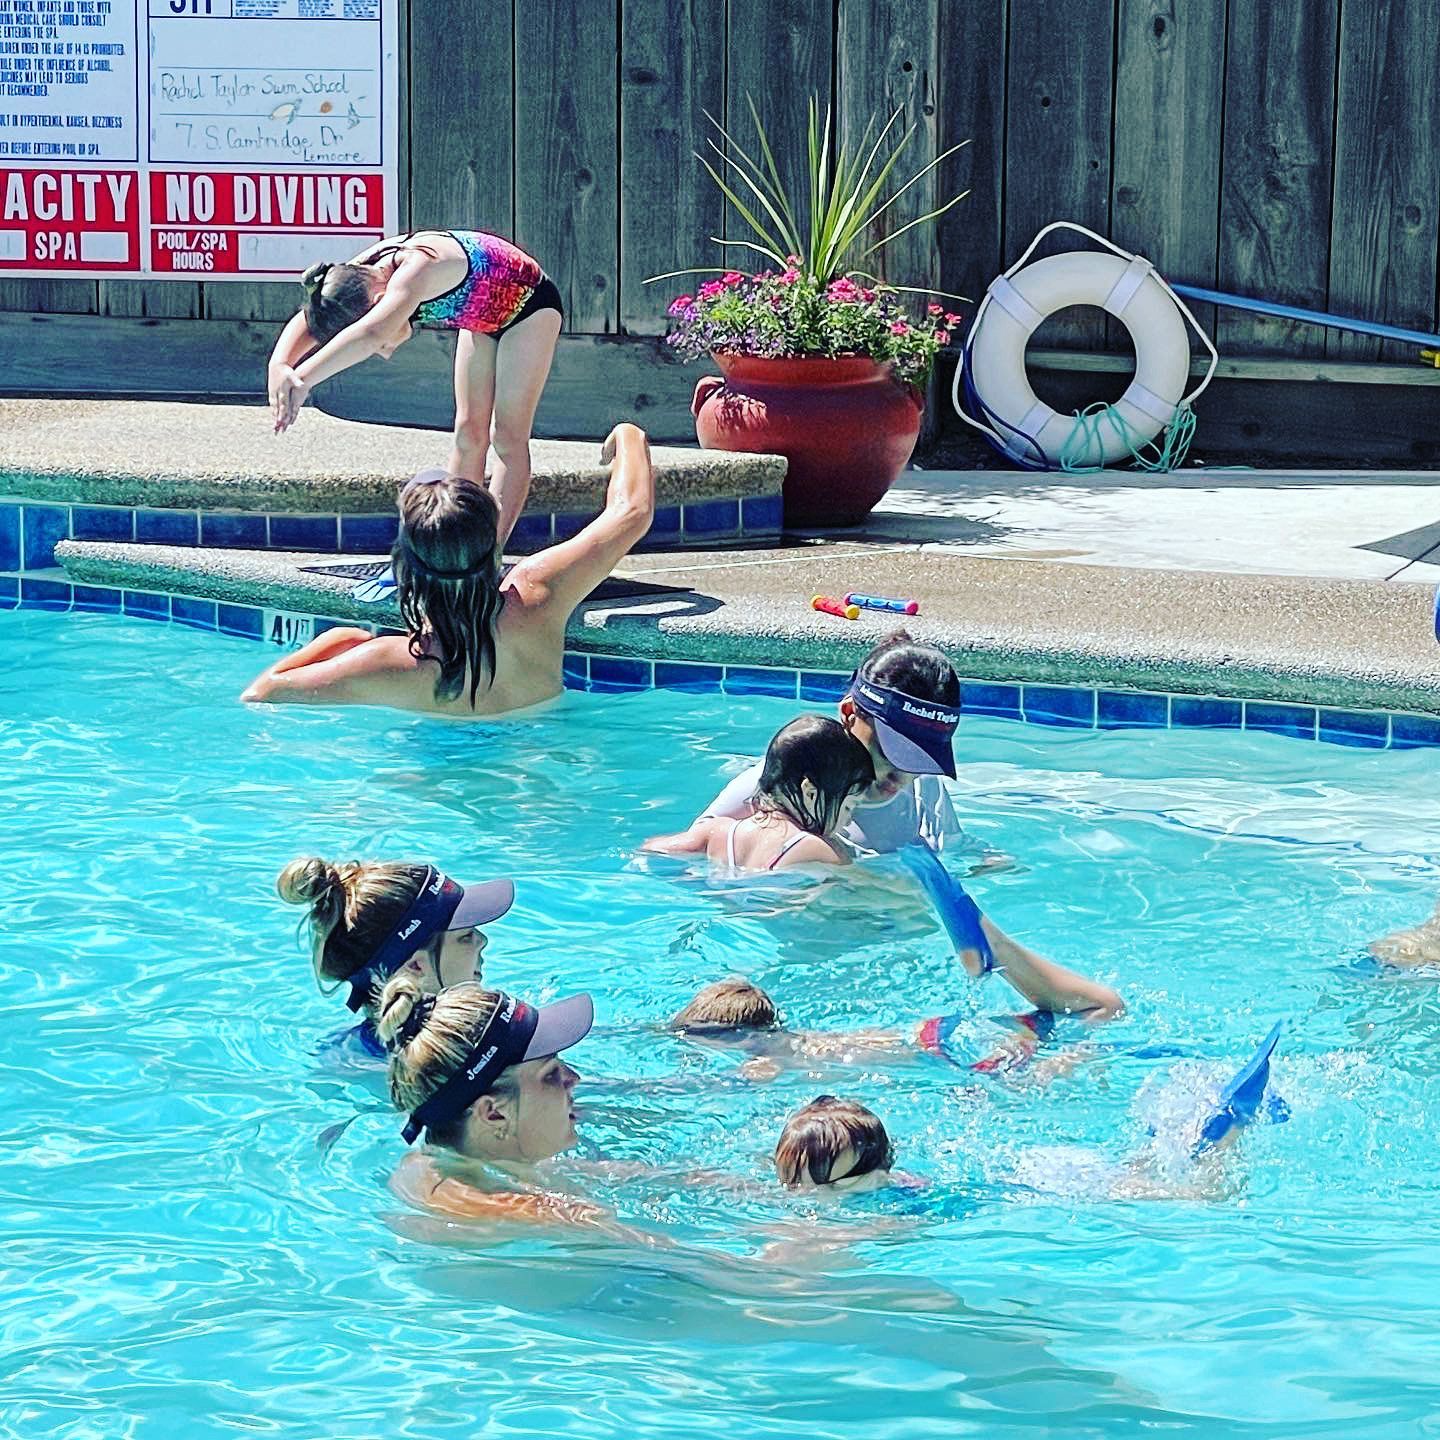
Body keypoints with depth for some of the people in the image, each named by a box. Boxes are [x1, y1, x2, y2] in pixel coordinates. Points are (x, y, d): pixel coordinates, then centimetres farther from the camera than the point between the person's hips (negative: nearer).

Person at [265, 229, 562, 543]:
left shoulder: (413, 271, -43)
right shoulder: (357, 276, -18)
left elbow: (370, 335, -59)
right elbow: (306, 321, -25)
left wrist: (303, 378, -66)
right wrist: (279, 365, -46)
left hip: (530, 303, -8)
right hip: (483, 317, 8)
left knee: (508, 437, -9)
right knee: (469, 435, 7)